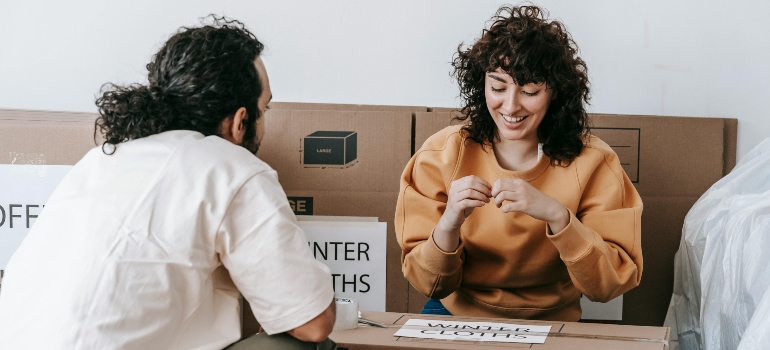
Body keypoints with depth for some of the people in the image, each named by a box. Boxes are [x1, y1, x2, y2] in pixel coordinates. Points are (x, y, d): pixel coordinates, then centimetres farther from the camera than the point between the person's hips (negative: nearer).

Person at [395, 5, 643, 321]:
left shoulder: (592, 163, -9)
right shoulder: (441, 155, -8)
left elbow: (610, 284, -14)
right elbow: (430, 284, -6)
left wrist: (557, 215, -28)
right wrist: (448, 225, -26)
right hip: (458, 316, -1)